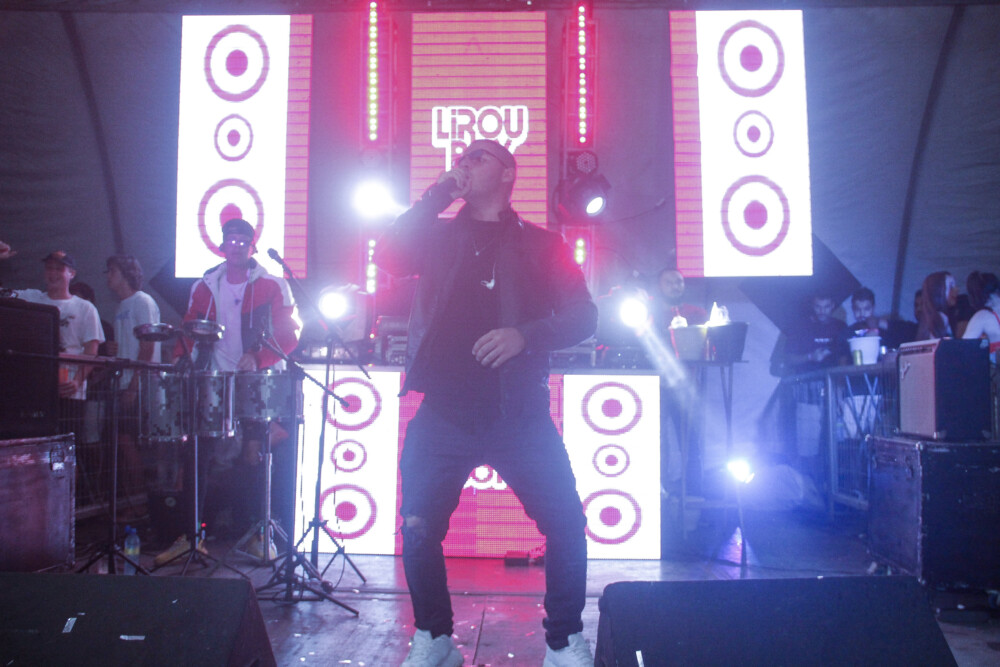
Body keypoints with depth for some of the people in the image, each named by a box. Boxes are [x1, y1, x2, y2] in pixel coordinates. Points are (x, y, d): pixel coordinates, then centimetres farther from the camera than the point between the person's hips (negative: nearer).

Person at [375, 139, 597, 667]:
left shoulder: (541, 244, 9)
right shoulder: (438, 236, 16)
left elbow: (582, 315, 2)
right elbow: (389, 257, -3)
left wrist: (527, 335, -15)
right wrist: (437, 195, 0)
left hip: (519, 413, -1)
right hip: (444, 414, 2)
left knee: (566, 522, -5)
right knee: (418, 529, -2)